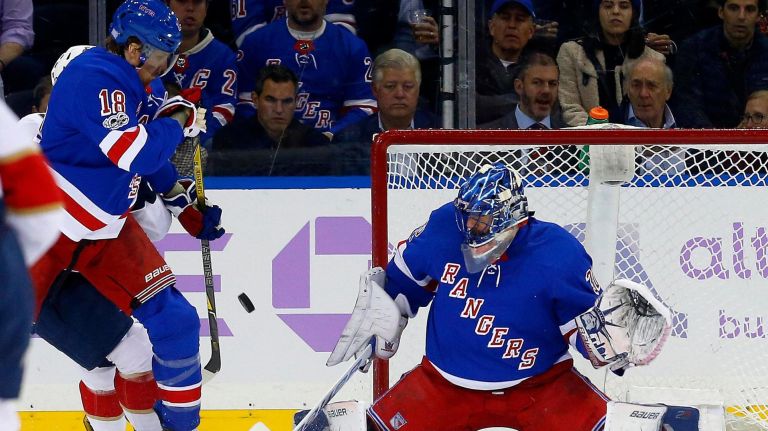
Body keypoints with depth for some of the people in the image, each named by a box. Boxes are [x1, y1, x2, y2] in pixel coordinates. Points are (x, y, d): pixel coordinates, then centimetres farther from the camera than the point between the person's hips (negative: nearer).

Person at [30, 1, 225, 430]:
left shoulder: (129, 87, 7)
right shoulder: (92, 78, -21)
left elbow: (151, 158, 23)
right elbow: (136, 154, -30)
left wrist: (187, 206, 24)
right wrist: (178, 121, -14)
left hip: (107, 228, 8)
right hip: (48, 222, -8)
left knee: (174, 321, 3)